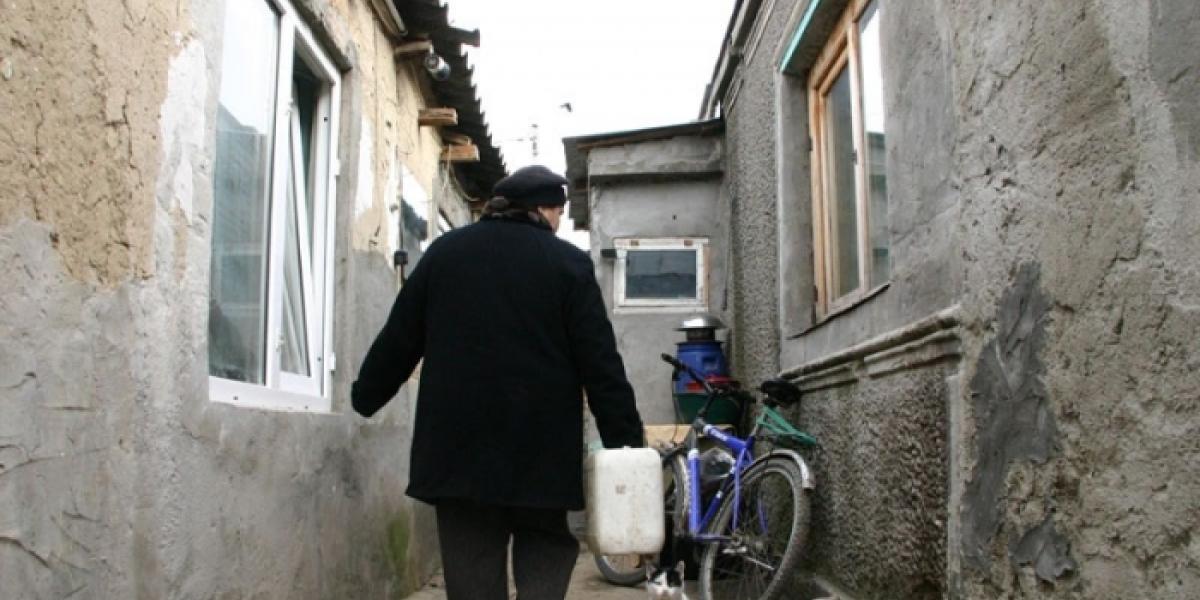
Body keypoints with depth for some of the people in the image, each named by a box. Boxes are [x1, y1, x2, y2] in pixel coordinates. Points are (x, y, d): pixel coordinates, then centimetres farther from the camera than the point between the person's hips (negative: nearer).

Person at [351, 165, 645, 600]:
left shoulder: (444, 252, 8)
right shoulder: (568, 262, -3)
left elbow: (398, 341, 13)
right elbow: (600, 362, -6)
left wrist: (365, 397, 27)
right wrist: (625, 441, -2)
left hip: (457, 445, 3)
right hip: (543, 450, -2)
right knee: (547, 557, 14)